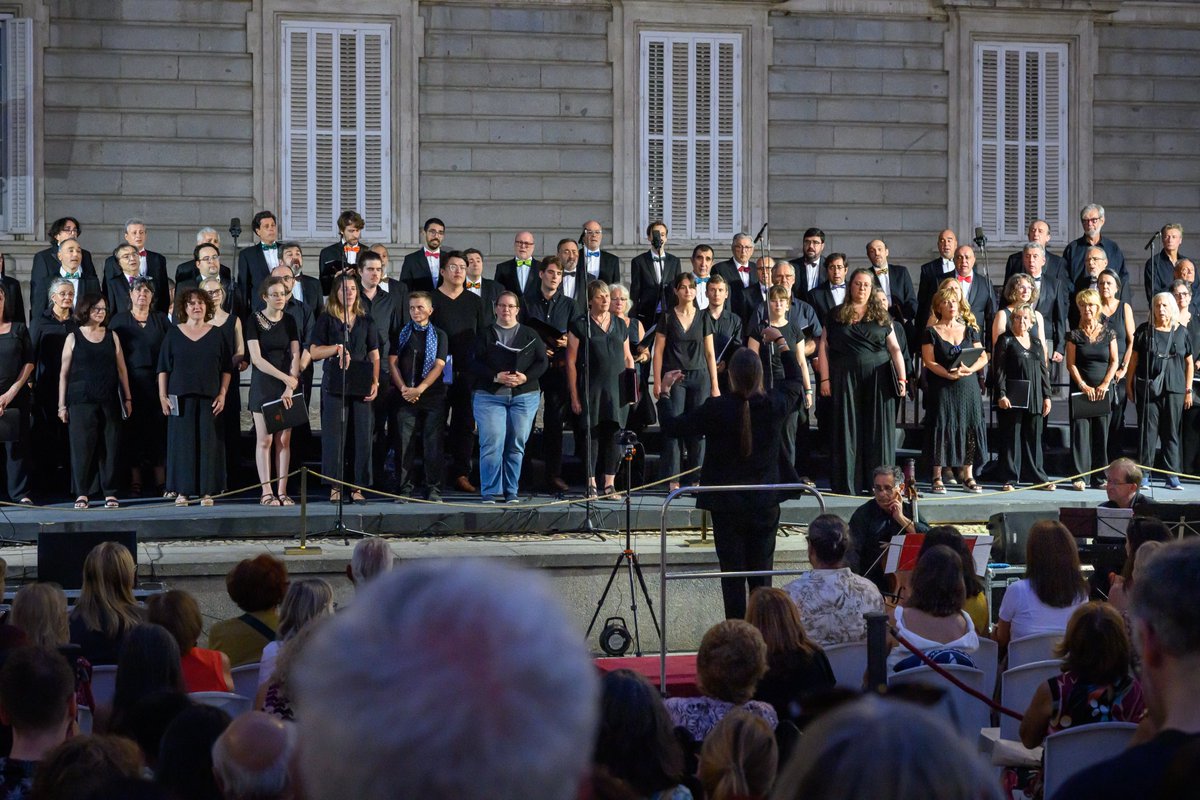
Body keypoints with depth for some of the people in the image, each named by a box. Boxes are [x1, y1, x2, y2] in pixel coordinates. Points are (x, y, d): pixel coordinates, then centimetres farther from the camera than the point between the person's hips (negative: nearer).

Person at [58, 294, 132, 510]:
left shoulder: (111, 336, 10)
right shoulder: (74, 337, 4)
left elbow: (121, 369, 12)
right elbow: (64, 373, 4)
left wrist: (127, 398, 8)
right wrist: (62, 405, 0)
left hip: (109, 401, 2)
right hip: (81, 401, -2)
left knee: (110, 446, 0)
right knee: (82, 446, -3)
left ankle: (110, 492, 6)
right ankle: (81, 493, 4)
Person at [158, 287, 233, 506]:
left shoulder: (217, 335, 8)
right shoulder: (173, 335, 7)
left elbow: (227, 368, 9)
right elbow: (163, 367, 7)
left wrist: (223, 394, -1)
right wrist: (162, 395, 0)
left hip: (209, 398, 0)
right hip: (181, 398, 0)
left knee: (209, 443, -2)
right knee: (182, 442, -2)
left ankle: (207, 491, 3)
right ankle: (181, 491, 3)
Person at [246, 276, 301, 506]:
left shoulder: (289, 321, 8)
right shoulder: (254, 321, -4)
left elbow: (295, 355, 3)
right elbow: (256, 358, -11)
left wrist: (291, 385, -9)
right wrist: (286, 377, -16)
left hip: (287, 385, 3)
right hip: (263, 384, -3)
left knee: (284, 440, 2)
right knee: (265, 439, -3)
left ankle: (282, 491, 3)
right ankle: (266, 492, -2)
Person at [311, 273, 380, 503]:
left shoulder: (365, 322, 13)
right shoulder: (327, 320, 6)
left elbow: (374, 356, 11)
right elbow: (314, 352, 0)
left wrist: (375, 382, -2)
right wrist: (337, 348, -14)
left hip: (360, 387, 2)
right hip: (334, 386, -2)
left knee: (361, 436, -2)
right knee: (334, 435, -4)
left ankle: (357, 487, 2)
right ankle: (335, 486, 0)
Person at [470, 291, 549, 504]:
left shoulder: (530, 335, 13)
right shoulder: (485, 335, 8)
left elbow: (542, 362, 8)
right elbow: (474, 363, -1)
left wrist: (525, 377, -10)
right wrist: (496, 377, -15)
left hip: (524, 396, 2)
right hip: (490, 396, -2)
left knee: (517, 445, 1)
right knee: (492, 444, -10)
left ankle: (511, 492, 9)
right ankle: (491, 492, -5)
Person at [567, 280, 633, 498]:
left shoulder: (620, 325, 15)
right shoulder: (580, 326, 1)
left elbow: (628, 358, 20)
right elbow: (571, 362, -1)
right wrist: (574, 396, -6)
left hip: (617, 389, 3)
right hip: (592, 389, -3)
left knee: (614, 435, 1)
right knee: (592, 434, -3)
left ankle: (609, 483, 7)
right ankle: (591, 483, 4)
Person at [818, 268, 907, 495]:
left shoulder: (881, 316, 10)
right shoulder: (836, 315, 9)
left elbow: (895, 348, 6)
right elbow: (823, 348, 6)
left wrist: (902, 378, -3)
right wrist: (825, 379, -3)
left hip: (878, 380, 0)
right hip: (846, 380, 0)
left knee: (878, 431, -1)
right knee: (848, 430, 1)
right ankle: (847, 484, 4)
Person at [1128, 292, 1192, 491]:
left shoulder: (1181, 332, 7)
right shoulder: (1144, 330, 4)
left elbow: (1189, 362, 11)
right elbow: (1133, 359, 6)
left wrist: (1188, 390, 8)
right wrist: (1129, 384, 2)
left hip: (1174, 390, 1)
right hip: (1148, 388, -1)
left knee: (1171, 432, 4)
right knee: (1147, 430, -1)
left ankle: (1172, 476, 9)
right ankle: (1144, 475, 3)